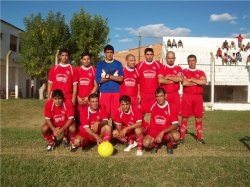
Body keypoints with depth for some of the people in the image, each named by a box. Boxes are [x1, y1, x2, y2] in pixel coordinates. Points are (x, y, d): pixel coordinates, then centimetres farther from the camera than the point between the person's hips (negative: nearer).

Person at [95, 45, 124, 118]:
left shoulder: (118, 64, 7)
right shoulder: (100, 64, 7)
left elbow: (121, 78, -4)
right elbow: (98, 80, -2)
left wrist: (108, 76, -10)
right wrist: (114, 77, -5)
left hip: (116, 92, 0)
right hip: (104, 92, 0)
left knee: (116, 113, 0)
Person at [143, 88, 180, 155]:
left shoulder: (171, 108, -10)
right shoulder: (153, 106, -3)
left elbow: (175, 125, -17)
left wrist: (162, 132, -25)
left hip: (168, 132, -1)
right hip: (154, 132, 1)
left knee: (176, 135, -34)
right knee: (146, 143, -27)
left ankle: (170, 146, 2)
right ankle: (155, 144, 10)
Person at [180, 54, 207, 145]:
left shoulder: (201, 72, 11)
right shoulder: (184, 71, 6)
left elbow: (204, 81, -10)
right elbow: (184, 83, -14)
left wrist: (192, 79, -9)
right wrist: (197, 82, -7)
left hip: (198, 97, 2)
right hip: (187, 96, -2)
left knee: (199, 117, 5)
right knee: (184, 117, 1)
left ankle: (199, 137, 16)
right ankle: (182, 137, 9)